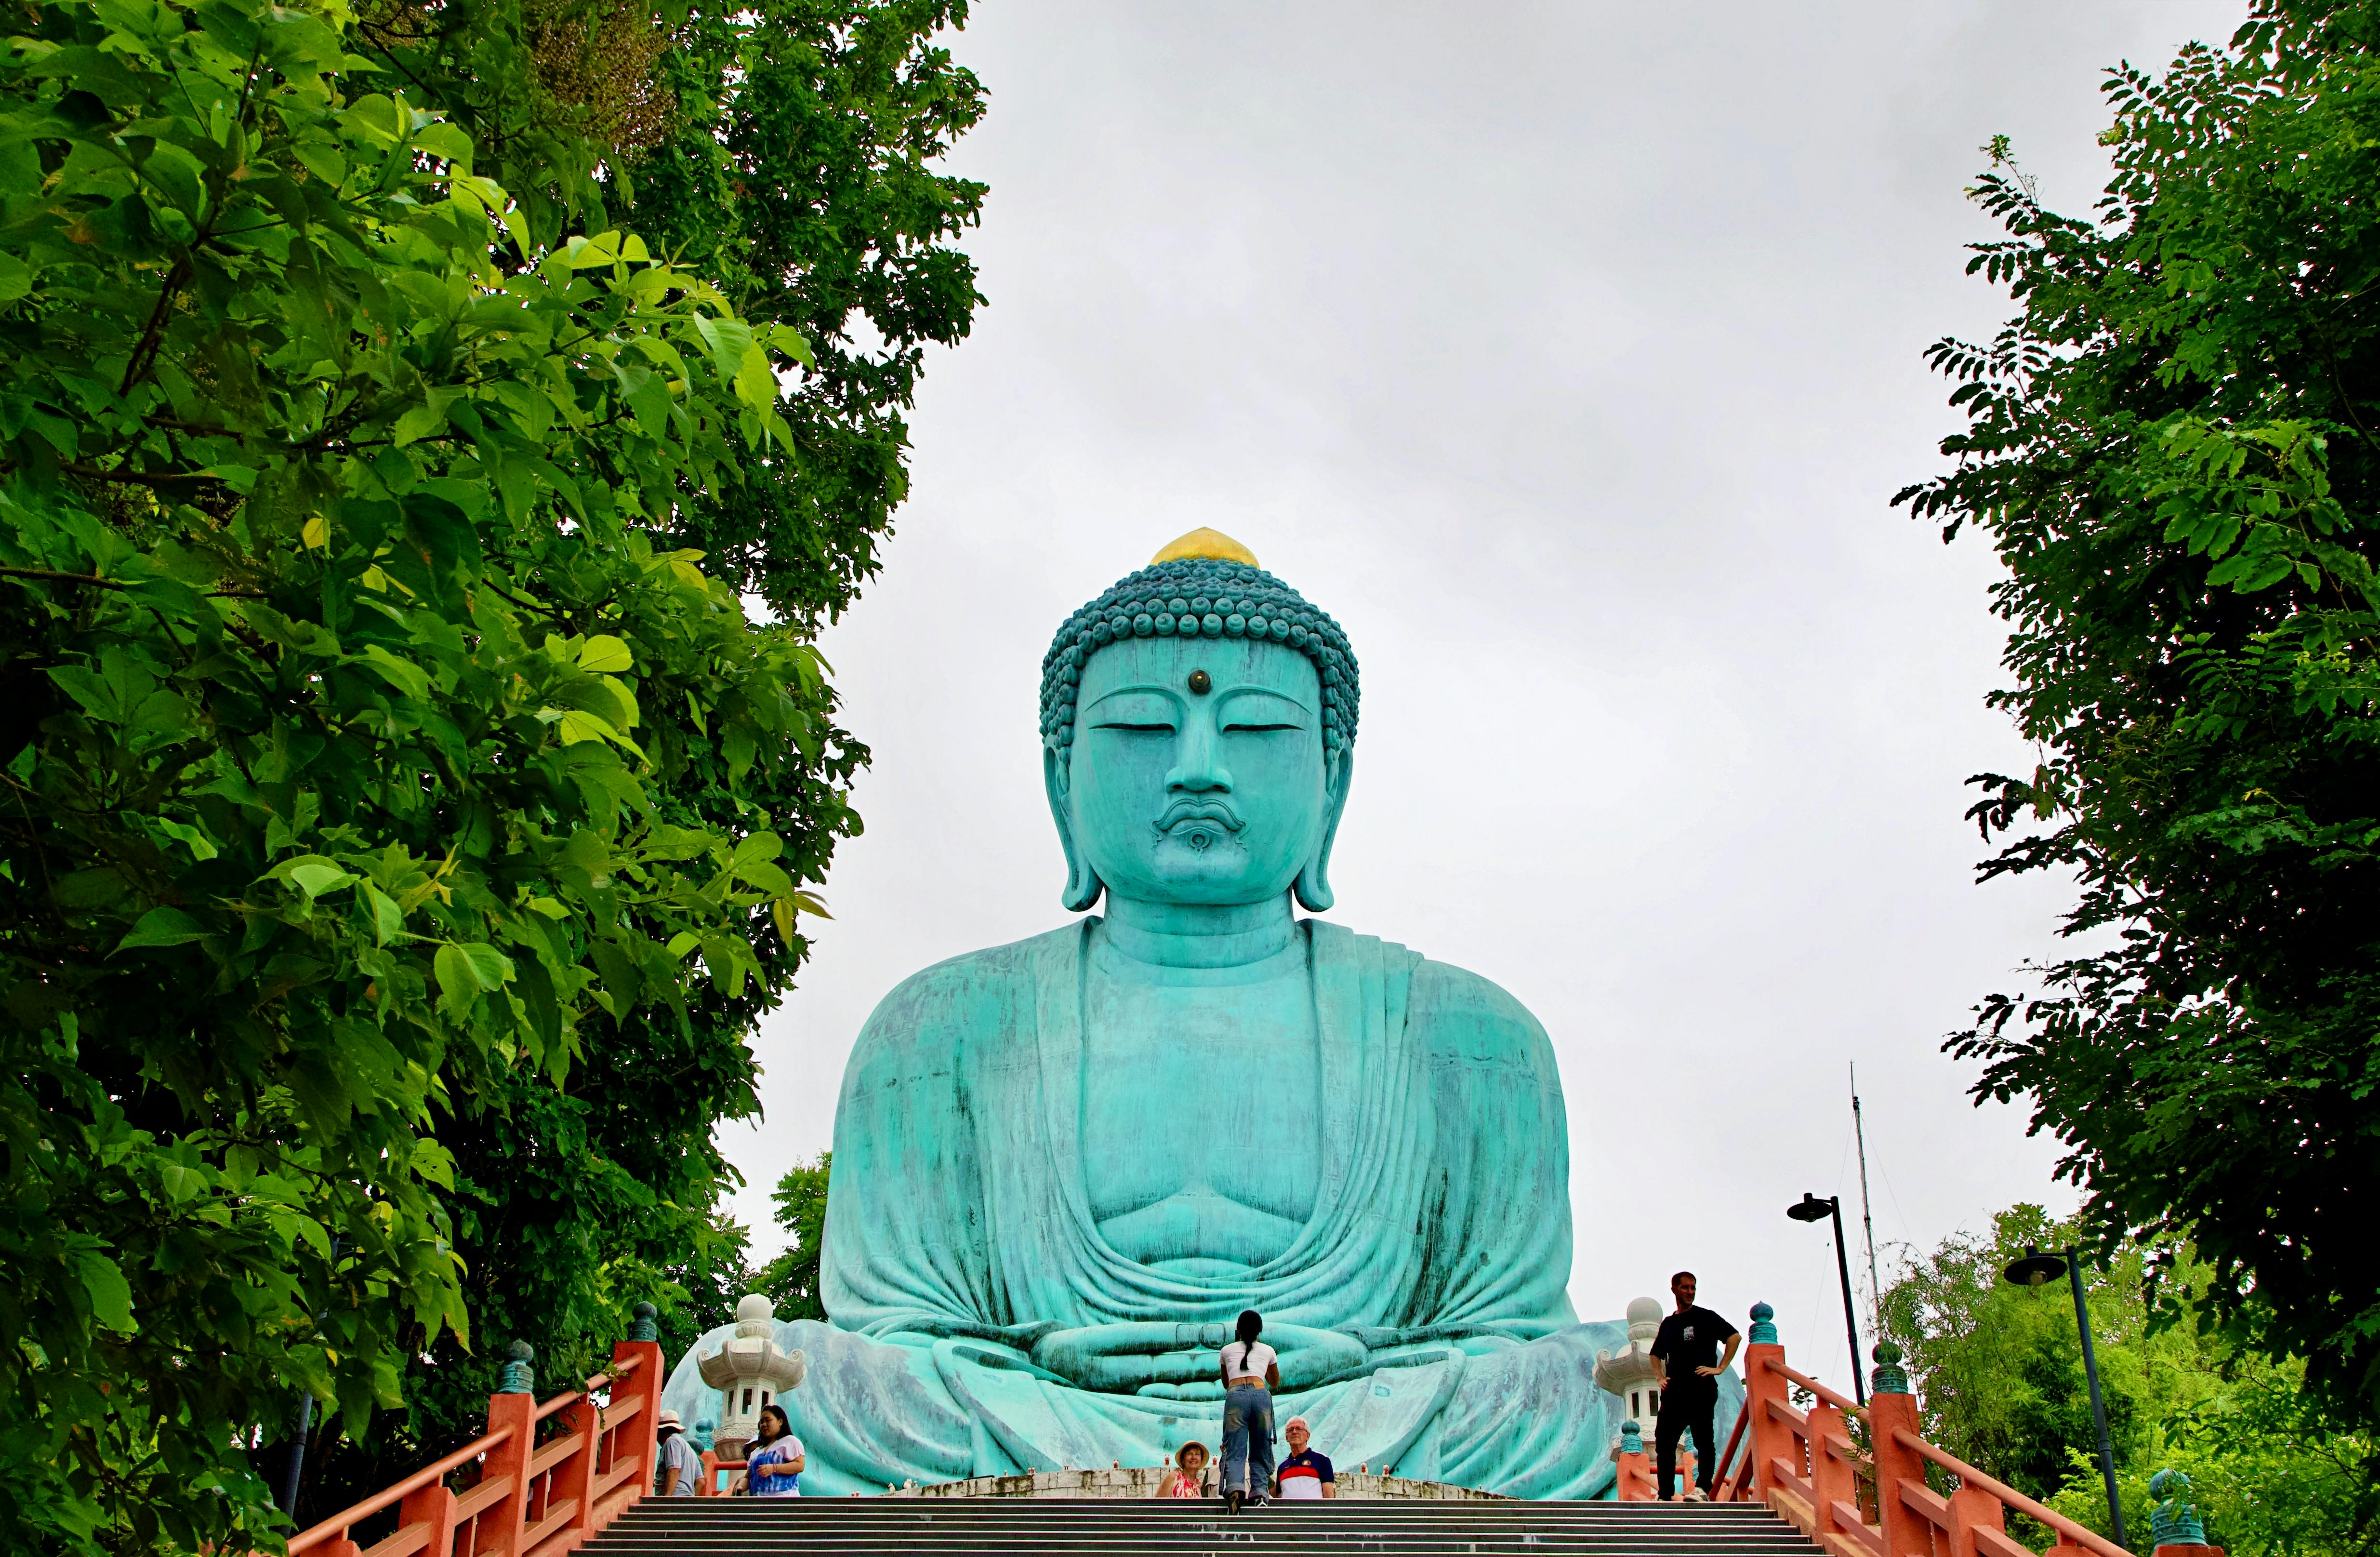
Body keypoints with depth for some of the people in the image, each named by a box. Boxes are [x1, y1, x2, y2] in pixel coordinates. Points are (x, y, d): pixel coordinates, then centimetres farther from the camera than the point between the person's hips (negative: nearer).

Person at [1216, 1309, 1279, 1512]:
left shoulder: (1227, 1351, 24)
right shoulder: (1268, 1351, 24)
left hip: (1235, 1395, -1)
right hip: (1261, 1394, 1)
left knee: (1235, 1450, -7)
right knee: (1260, 1450, 9)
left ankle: (1235, 1488, -32)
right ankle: (1259, 1490, -12)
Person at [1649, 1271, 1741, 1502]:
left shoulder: (1705, 1317, 3)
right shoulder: (1668, 1324, 18)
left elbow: (1734, 1337, -7)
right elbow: (1656, 1354, 31)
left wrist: (1720, 1368, -10)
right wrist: (1660, 1378, 15)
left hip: (1701, 1389, -6)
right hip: (1674, 1391, 6)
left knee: (1703, 1440, -7)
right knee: (1663, 1442, 2)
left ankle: (1703, 1489, -4)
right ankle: (1665, 1496, 5)